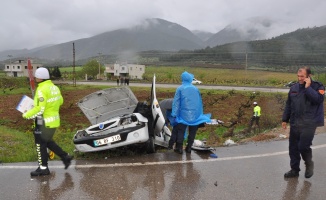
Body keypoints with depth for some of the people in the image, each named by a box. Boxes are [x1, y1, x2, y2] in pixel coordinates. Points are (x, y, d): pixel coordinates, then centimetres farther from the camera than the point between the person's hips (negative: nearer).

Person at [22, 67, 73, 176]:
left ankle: (43, 168, 17)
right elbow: (60, 101, 17)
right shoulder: (54, 87, 6)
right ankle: (65, 157, 22)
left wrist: (26, 115, -10)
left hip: (44, 122, -8)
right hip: (54, 120, 8)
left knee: (40, 144, 7)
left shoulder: (42, 90, -20)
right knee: (48, 142, 23)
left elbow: (39, 109, -23)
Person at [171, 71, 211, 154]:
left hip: (184, 114, -3)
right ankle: (189, 148, 16)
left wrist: (174, 114, -5)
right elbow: (200, 101, 14)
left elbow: (176, 101, -5)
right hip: (196, 114, 3)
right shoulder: (195, 89, 9)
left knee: (181, 131, 5)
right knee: (192, 132, 12)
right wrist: (200, 113, 21)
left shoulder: (180, 88, -1)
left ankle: (179, 147, 4)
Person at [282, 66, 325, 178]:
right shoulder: (294, 88, 12)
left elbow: (318, 99, -20)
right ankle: (294, 170, 22)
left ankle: (309, 164, 18)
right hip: (295, 123, 5)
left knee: (303, 146, -12)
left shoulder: (317, 86, -1)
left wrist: (308, 88, -17)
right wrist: (285, 119, 14)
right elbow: (288, 105, 16)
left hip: (309, 124, -5)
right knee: (293, 148, 8)